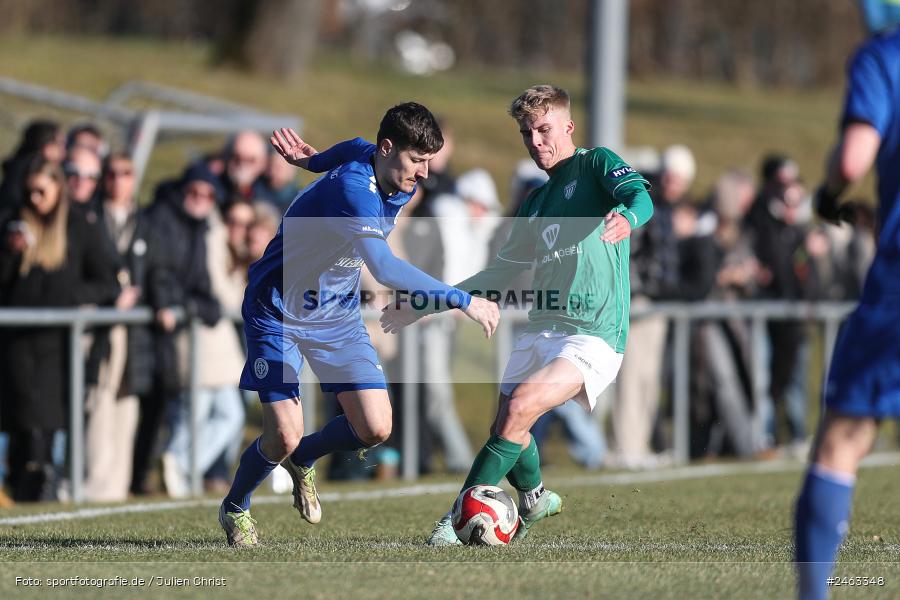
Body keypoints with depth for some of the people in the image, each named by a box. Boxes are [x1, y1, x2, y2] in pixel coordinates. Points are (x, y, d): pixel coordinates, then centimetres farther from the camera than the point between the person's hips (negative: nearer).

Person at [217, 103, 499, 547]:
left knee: (375, 429, -6)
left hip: (338, 314, 7)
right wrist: (464, 301, -44)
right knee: (284, 437, -13)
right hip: (278, 312, -7)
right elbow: (386, 270, -46)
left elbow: (351, 151, 17)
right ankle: (234, 509, 19)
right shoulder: (352, 189, -35)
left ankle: (302, 460, 26)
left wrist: (313, 160, 33)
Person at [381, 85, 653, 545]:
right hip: (541, 329, 7)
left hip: (594, 335, -7)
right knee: (507, 427, 2)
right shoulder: (535, 204, 20)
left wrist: (627, 217, -46)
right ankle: (534, 499, 32)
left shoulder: (596, 165, 1)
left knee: (518, 408, -23)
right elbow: (503, 272, 28)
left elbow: (639, 195, -20)